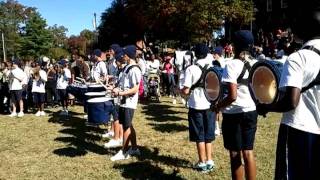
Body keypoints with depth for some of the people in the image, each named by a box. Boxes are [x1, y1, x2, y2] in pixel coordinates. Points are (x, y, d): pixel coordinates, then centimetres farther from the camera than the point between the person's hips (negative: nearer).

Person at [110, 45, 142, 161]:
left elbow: (135, 89, -21)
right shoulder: (127, 67, 12)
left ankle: (124, 152, 13)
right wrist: (118, 89, 5)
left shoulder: (134, 70, -17)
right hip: (123, 101, 9)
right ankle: (134, 148, 28)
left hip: (129, 103, -9)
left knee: (126, 126, 1)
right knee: (128, 125, 16)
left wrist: (120, 93, -24)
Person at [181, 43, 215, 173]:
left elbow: (186, 91, -14)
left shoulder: (191, 69, -12)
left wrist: (180, 90, 7)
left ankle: (202, 163, 16)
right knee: (208, 135, 15)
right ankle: (209, 161, 21)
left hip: (196, 106, -3)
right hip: (210, 105, 3)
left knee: (199, 136, 8)